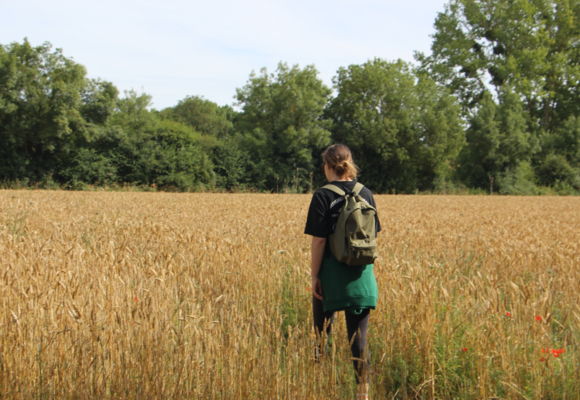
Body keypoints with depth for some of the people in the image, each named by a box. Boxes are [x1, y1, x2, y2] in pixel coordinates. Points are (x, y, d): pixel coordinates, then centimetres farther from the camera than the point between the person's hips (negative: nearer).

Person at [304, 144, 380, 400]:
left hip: (333, 275, -4)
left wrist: (314, 276, -6)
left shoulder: (323, 196, -10)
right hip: (362, 275, 4)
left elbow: (319, 241, -12)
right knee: (358, 336, 8)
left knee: (323, 332, 15)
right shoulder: (366, 194, 4)